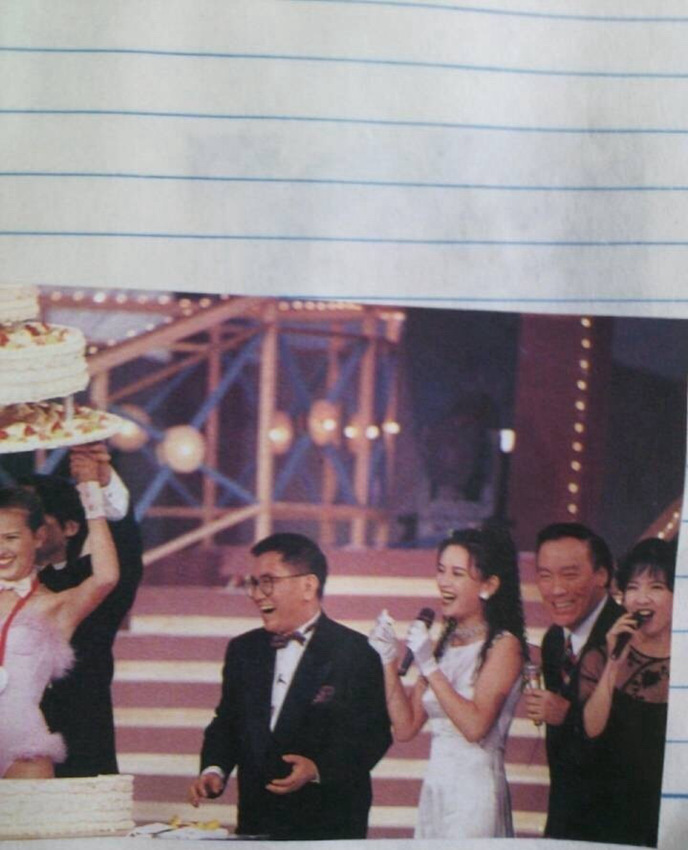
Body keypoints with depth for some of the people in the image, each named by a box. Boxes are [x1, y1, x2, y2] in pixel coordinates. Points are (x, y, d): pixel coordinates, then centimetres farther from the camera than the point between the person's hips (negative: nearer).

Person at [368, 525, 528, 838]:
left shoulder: (504, 646, -7)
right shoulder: (443, 645, 11)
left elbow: (475, 726, -20)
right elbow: (405, 728, 8)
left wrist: (430, 667, -19)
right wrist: (388, 661, 2)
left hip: (474, 790, -6)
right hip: (434, 787, 6)